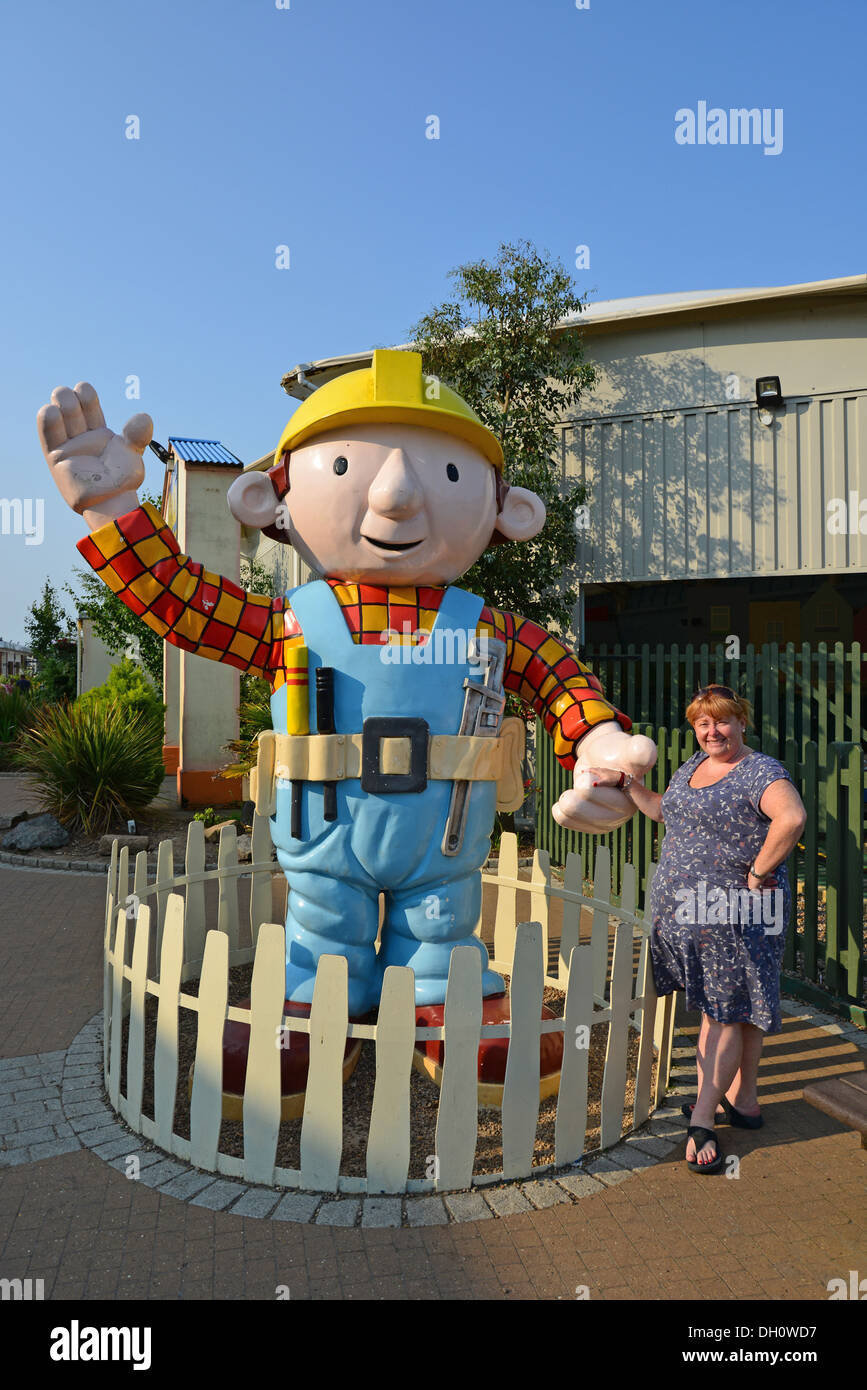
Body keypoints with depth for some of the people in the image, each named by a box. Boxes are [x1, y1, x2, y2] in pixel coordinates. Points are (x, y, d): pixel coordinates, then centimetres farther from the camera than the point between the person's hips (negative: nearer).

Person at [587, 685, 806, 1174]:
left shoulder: (760, 771, -13)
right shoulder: (694, 764, 13)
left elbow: (793, 817, -32)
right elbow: (665, 810, 28)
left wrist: (758, 874, -26)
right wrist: (625, 784, 21)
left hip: (734, 913, -8)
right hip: (686, 908, 8)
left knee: (726, 1011, 0)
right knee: (723, 1005, 17)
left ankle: (703, 1121, 7)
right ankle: (743, 1101, 31)